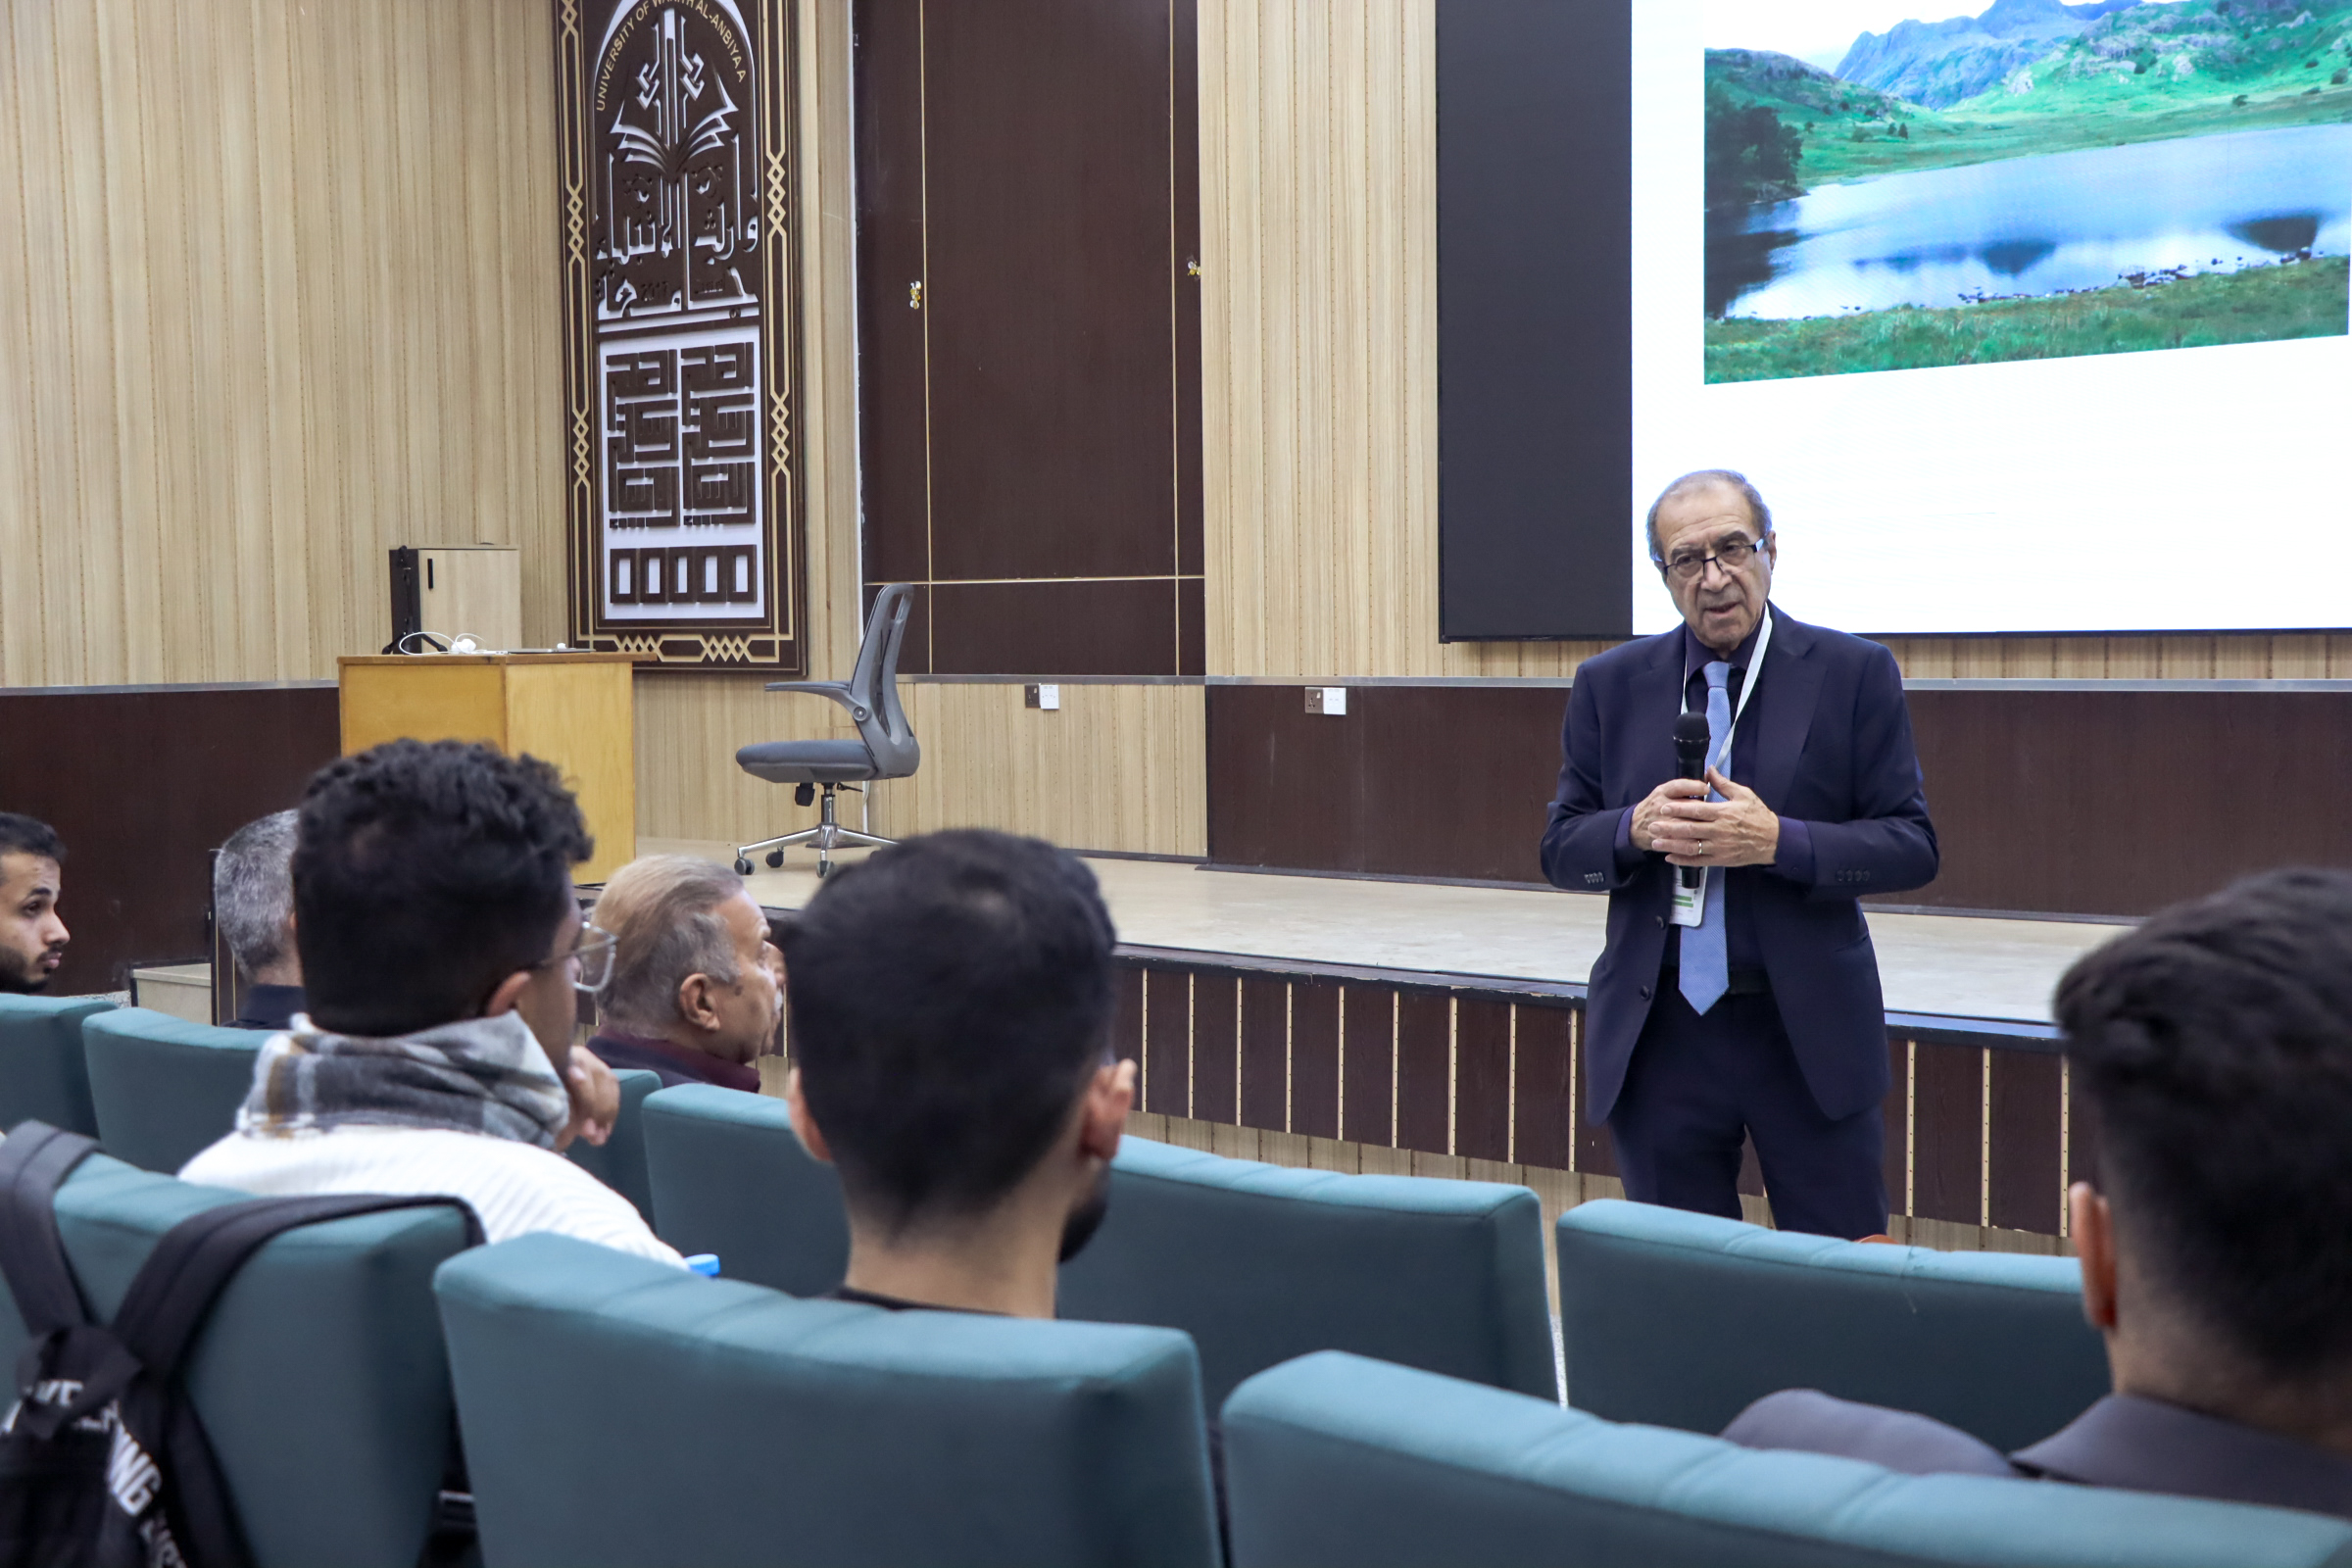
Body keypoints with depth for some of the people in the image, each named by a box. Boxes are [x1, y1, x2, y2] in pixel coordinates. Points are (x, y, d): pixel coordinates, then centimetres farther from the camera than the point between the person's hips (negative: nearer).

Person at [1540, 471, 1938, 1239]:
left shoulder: (1854, 673, -1)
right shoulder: (1610, 685, 5)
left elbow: (1911, 847, -3)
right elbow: (1561, 849, 7)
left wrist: (1779, 842, -19)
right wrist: (1635, 830, -15)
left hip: (1810, 1034, -2)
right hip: (1658, 1033, 2)